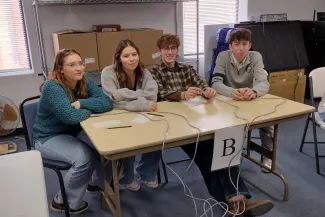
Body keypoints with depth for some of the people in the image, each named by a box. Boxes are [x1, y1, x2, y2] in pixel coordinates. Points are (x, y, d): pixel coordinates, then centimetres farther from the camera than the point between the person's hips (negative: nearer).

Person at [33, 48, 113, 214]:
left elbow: (107, 103, -16)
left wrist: (80, 103, -27)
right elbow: (71, 116, -36)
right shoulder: (52, 87, -25)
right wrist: (92, 108, -18)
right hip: (49, 138, -6)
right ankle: (63, 202, -4)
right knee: (85, 157, -29)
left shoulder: (84, 81, -5)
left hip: (74, 132, 7)